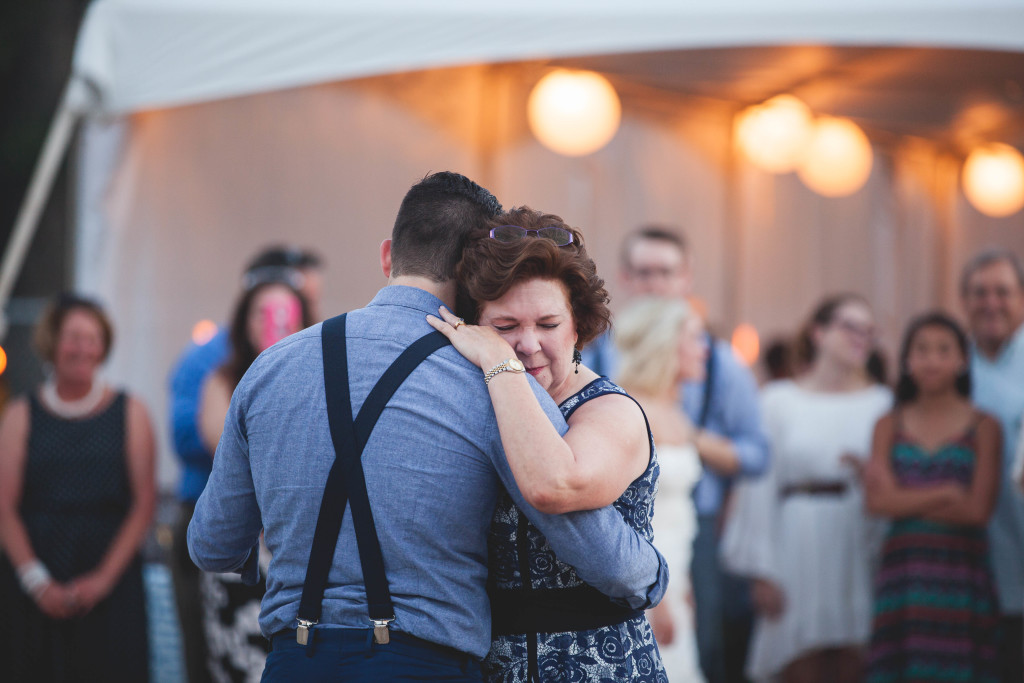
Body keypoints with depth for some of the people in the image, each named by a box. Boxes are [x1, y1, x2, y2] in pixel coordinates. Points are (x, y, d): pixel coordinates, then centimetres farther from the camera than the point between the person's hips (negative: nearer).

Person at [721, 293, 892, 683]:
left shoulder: (881, 403, 9)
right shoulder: (778, 400, 6)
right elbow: (760, 487, 3)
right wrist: (761, 571, -2)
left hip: (859, 548, 1)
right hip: (798, 546, -1)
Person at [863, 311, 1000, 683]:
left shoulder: (983, 428, 2)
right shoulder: (889, 426, 9)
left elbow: (978, 509, -7)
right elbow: (878, 501, -3)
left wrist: (908, 500, -4)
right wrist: (946, 493, -8)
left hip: (961, 568, -2)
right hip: (903, 565, 2)